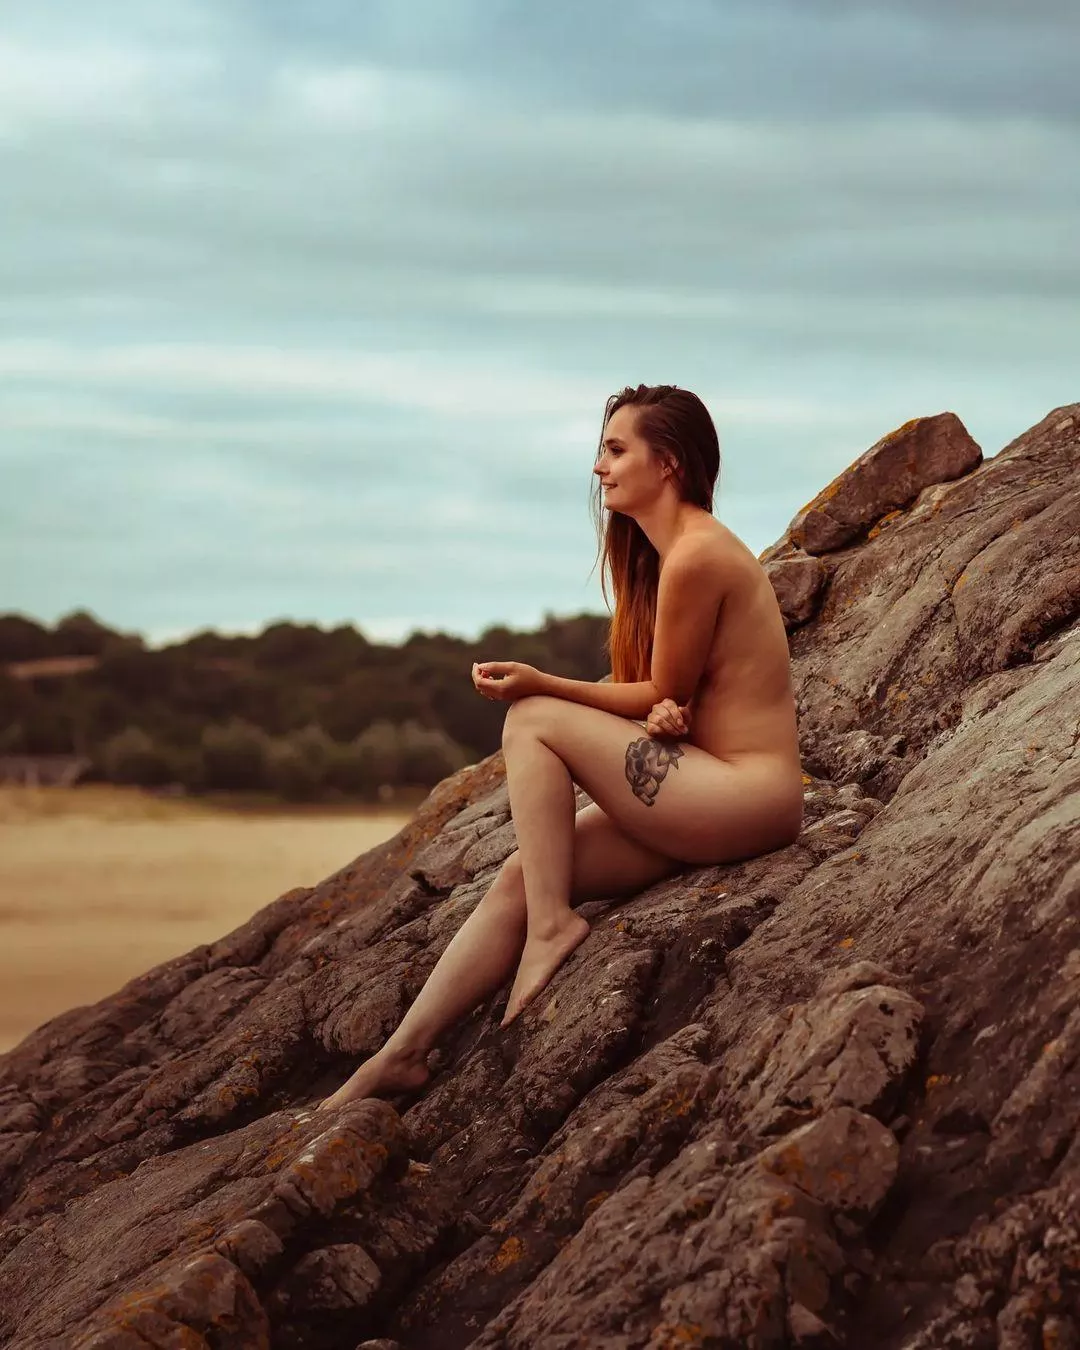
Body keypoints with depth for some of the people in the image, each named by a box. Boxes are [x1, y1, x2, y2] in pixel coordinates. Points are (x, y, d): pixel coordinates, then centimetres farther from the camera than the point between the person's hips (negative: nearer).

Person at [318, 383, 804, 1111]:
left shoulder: (695, 557, -15)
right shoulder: (683, 549, 16)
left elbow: (665, 695, -10)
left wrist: (541, 683, -9)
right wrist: (664, 715, -11)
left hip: (751, 798, -9)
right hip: (721, 798, 9)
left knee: (533, 723, -10)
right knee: (519, 877, 1)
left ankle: (552, 925, -8)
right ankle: (404, 1054, 1)